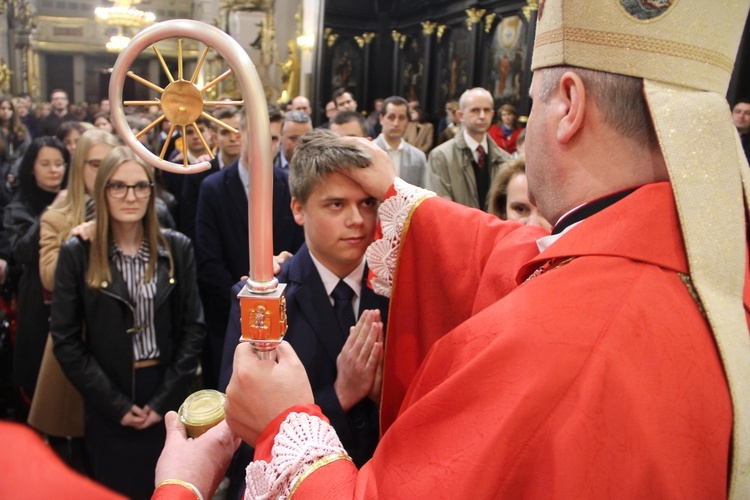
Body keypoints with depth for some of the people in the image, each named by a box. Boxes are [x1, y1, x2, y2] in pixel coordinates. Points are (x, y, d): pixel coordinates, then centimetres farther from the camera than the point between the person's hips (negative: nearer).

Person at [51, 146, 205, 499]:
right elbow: (66, 340, -5)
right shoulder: (77, 254, -6)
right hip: (108, 407, -1)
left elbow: (194, 328, -2)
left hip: (169, 399, 1)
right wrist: (115, 404, -9)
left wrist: (165, 400, -8)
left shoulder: (177, 248, -2)